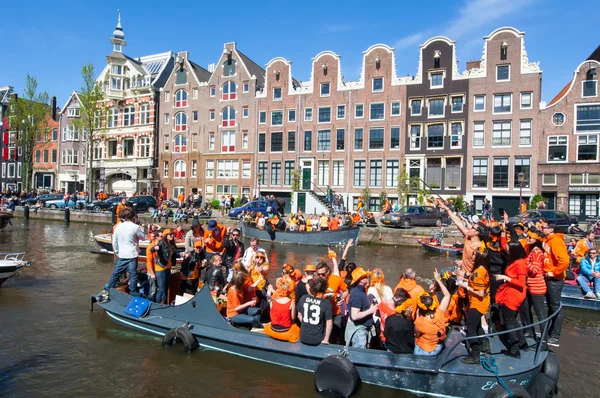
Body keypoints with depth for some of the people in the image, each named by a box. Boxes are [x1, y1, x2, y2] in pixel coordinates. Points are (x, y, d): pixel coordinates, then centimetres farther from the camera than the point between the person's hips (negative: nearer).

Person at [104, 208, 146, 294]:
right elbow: (143, 237, 2)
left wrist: (116, 252, 18)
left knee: (116, 272, 17)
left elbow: (114, 242, 7)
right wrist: (140, 228, 14)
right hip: (132, 255, -4)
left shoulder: (117, 227, 1)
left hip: (121, 255, 4)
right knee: (133, 274, 4)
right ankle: (132, 292, 9)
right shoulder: (135, 227, -13)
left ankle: (109, 288, 30)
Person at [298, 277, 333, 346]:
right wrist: (326, 340, -3)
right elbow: (329, 324, -15)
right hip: (317, 340, -2)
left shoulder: (303, 298, -9)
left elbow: (299, 316, 5)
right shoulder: (326, 304, -18)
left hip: (303, 338, 3)